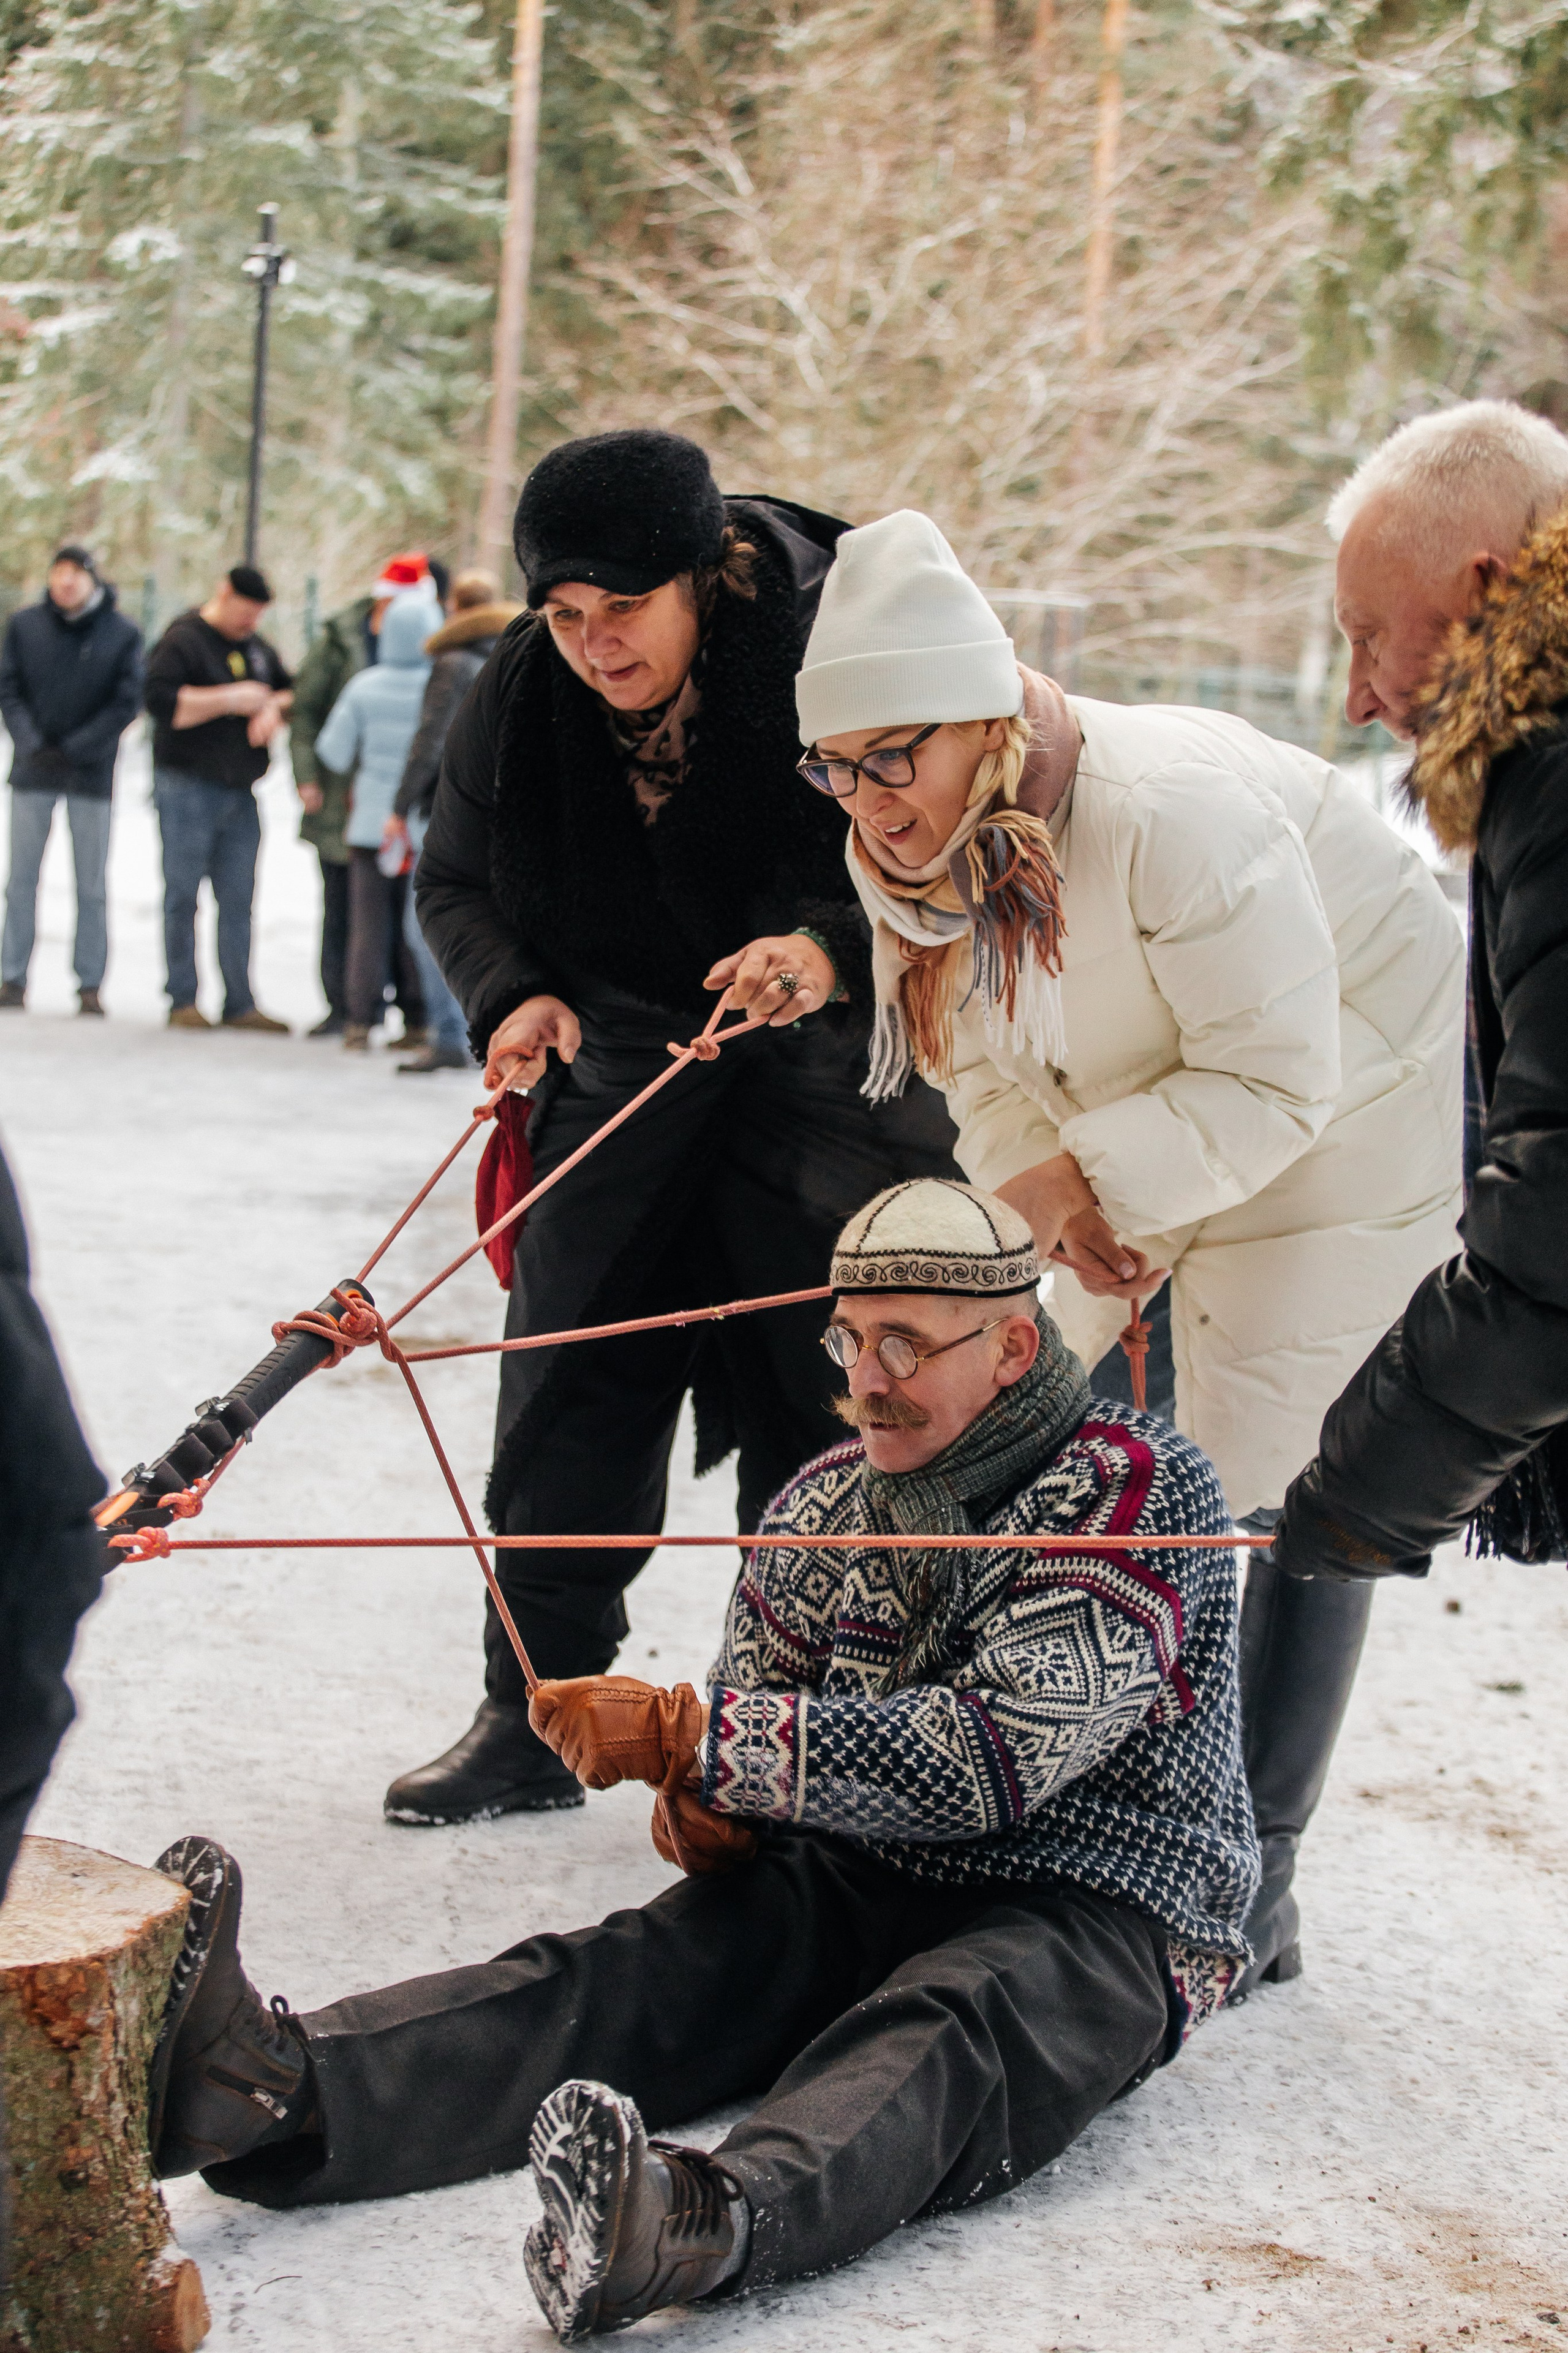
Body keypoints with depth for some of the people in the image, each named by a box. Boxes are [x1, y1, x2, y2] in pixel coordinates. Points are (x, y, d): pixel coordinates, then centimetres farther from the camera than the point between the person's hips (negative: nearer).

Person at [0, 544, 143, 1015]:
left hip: (91, 774, -1)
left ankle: (90, 984, 7)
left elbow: (128, 703, -4)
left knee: (92, 884, 2)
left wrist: (74, 749, -10)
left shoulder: (123, 634, -2)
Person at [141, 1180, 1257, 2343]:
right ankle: (278, 2091, -47)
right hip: (857, 1884, 5)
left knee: (936, 2040, -38)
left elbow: (998, 1749, -22)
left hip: (1095, 1911, -5)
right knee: (629, 1972, -22)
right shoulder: (827, 1500, 10)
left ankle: (704, 2222, -69)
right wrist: (708, 1810, -10)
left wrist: (681, 1734, -23)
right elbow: (754, 1718, 18)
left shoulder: (1140, 1490, -11)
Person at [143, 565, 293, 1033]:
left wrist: (275, 708, 1)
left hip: (241, 791, 7)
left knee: (238, 901, 5)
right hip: (187, 787, -6)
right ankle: (182, 1000, 2)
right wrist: (230, 700, -17)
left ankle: (239, 1003, 8)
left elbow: (292, 691, 25)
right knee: (183, 896, -3)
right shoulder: (182, 640, -6)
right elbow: (160, 700, -18)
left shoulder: (257, 648, 16)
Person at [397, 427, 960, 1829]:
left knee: (814, 1409, -3)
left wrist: (834, 951, -37)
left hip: (830, 1072, -4)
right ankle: (534, 1722, 20)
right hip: (622, 1068, 5)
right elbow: (456, 878, 8)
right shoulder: (524, 693, -6)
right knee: (570, 1405, 7)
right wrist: (512, 994, -11)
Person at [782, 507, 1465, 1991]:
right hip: (1115, 1157, 8)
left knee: (1262, 1504, -8)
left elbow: (1275, 1083, -31)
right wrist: (1039, 1193, -18)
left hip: (1343, 1141, -8)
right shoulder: (909, 849, -8)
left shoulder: (1174, 813, -34)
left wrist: (1089, 1181, -30)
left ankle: (1247, 1896, 3)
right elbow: (984, 1071, 0)